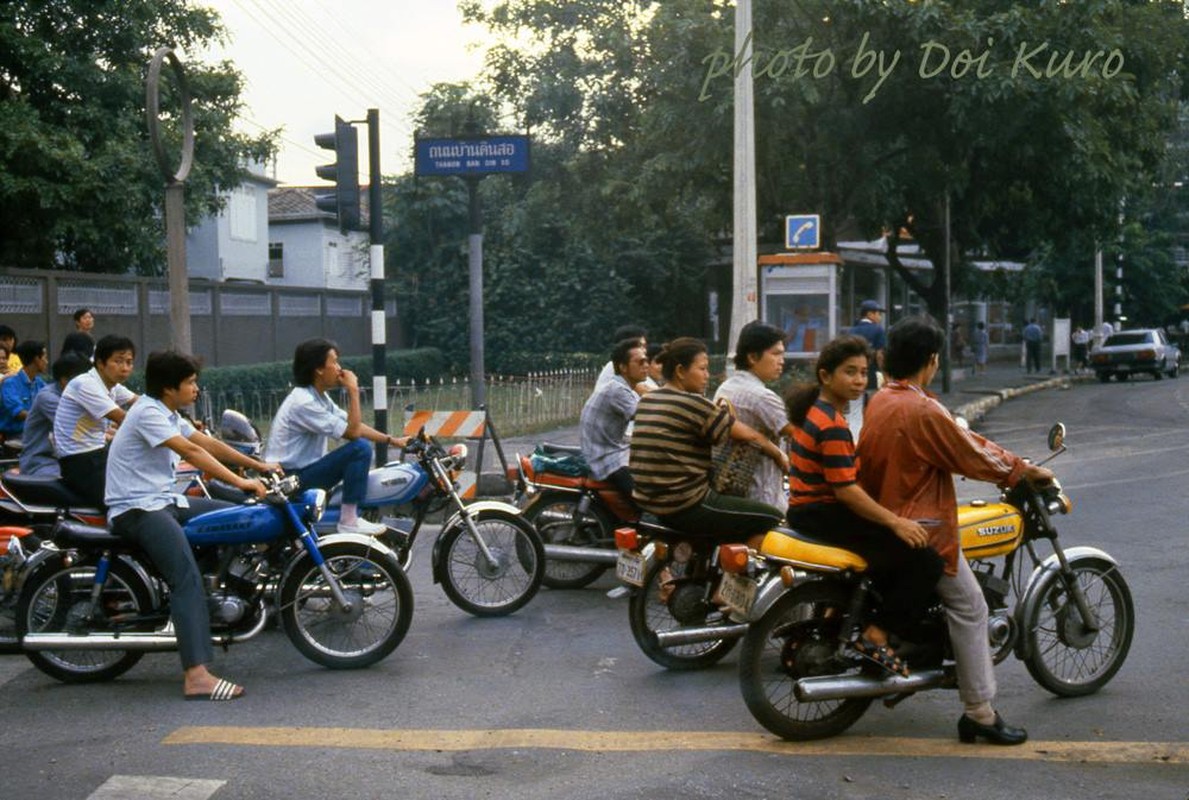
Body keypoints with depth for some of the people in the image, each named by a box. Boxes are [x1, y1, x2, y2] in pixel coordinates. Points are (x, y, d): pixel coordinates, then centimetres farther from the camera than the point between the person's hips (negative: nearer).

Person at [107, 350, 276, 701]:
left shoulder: (168, 415, 17)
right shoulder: (148, 413, -15)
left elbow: (209, 443, 21)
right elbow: (191, 452, -23)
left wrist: (258, 465, 18)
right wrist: (240, 482, -26)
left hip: (164, 500, 11)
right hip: (137, 509, -10)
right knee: (188, 578, -27)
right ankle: (196, 676, -37)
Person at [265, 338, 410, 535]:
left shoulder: (319, 397, 9)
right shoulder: (303, 402, -21)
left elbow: (353, 426, 12)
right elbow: (352, 432, -22)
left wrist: (391, 440, 7)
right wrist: (353, 390, -18)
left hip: (302, 470, 10)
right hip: (289, 479, -10)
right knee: (360, 448, -21)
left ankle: (352, 516, 19)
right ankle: (349, 520, -18)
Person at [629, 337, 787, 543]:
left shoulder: (645, 401, 8)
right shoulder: (692, 404, -16)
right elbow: (749, 435, -7)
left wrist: (716, 413, 8)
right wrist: (779, 455, 8)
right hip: (686, 507, -9)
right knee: (773, 519, -3)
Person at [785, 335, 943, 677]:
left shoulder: (812, 410, 14)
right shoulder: (832, 426, -18)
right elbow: (845, 489, -24)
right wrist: (896, 522, -22)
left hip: (806, 509, 11)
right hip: (824, 516, -11)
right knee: (926, 561, -15)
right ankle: (875, 638, -12)